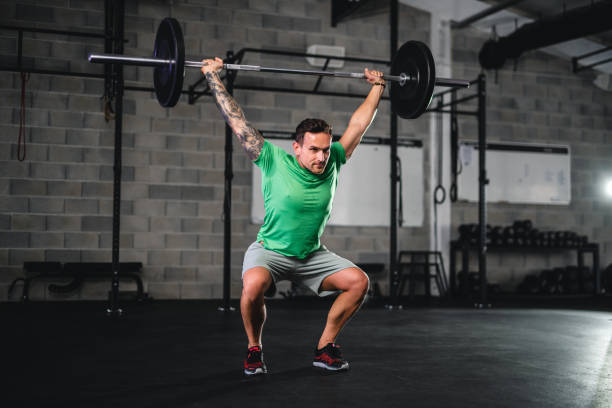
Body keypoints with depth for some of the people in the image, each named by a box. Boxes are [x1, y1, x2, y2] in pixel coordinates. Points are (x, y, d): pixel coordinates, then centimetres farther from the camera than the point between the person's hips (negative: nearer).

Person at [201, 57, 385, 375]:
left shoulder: (332, 162, -7)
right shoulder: (274, 162, -17)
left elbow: (358, 124, 4)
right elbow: (236, 120, -14)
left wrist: (377, 87, 11)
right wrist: (213, 77, -12)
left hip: (313, 255, 4)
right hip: (270, 251, -4)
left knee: (358, 281, -15)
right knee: (254, 284, -36)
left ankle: (325, 347, 3)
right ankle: (254, 350, -8)